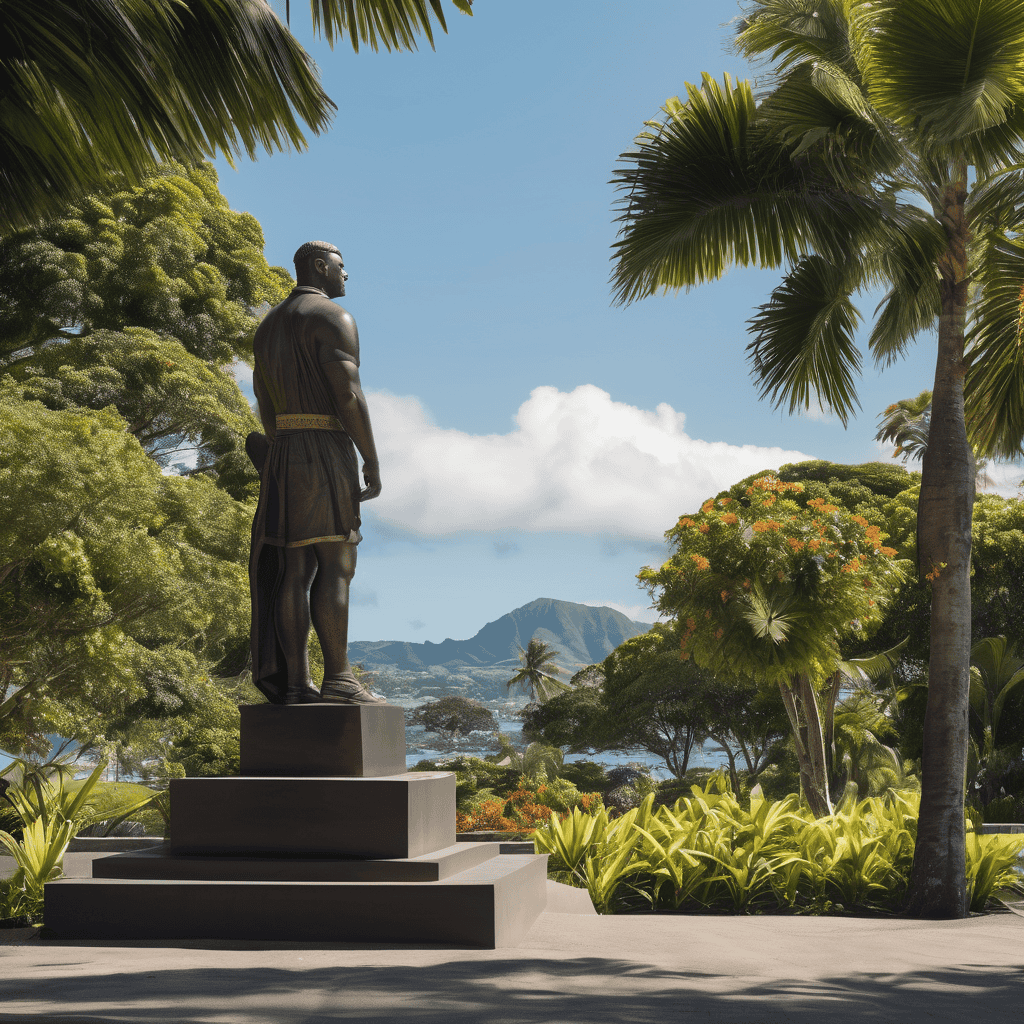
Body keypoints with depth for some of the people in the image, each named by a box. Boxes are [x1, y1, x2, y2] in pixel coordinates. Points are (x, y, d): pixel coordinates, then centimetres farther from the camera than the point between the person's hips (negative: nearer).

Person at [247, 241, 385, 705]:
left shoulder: (267, 327, 20)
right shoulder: (334, 318, -7)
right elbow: (349, 394, -16)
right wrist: (372, 462, -12)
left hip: (280, 456, 8)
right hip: (326, 452, -8)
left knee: (296, 570, 3)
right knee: (336, 566, -10)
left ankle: (295, 683, -2)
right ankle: (339, 679, -16)